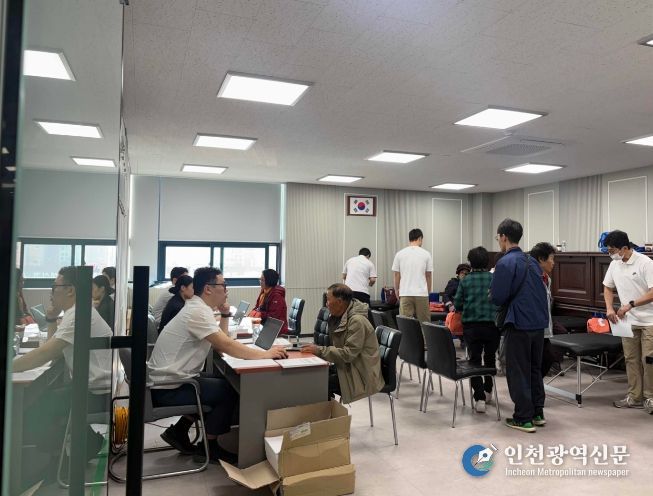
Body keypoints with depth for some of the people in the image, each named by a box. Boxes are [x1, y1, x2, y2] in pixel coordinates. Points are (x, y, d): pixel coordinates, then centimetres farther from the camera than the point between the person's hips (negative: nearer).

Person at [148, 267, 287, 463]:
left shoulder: (198, 308, 10)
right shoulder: (198, 312, -21)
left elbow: (220, 344, 13)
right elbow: (227, 347, -29)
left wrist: (224, 314, 3)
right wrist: (266, 354, -22)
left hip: (171, 379, 10)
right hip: (168, 388, -10)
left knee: (224, 383, 14)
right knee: (229, 391, -8)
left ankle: (179, 431, 19)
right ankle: (208, 446, 8)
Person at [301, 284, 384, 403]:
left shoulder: (357, 321, -20)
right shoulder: (339, 318, 9)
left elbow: (349, 354, -25)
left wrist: (320, 350, -24)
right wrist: (317, 349, -3)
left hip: (362, 375, -9)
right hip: (346, 367, 9)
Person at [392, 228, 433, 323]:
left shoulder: (399, 254, 0)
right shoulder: (426, 254, -2)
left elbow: (396, 275, 5)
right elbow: (428, 275, 6)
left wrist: (397, 291, 20)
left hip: (405, 294, 1)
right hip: (422, 294, -1)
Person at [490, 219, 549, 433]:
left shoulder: (506, 263, -15)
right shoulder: (532, 261, 10)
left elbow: (498, 298, -16)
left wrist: (493, 288, 5)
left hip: (519, 325, -8)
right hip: (539, 322, 8)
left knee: (518, 372, 2)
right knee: (535, 369, 17)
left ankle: (524, 419, 8)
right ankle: (537, 413, 26)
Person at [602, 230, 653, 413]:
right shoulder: (614, 265, 3)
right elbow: (608, 287, 15)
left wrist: (630, 305, -24)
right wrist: (609, 308, 0)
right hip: (628, 321, 6)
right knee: (631, 359, 10)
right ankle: (634, 396, 20)